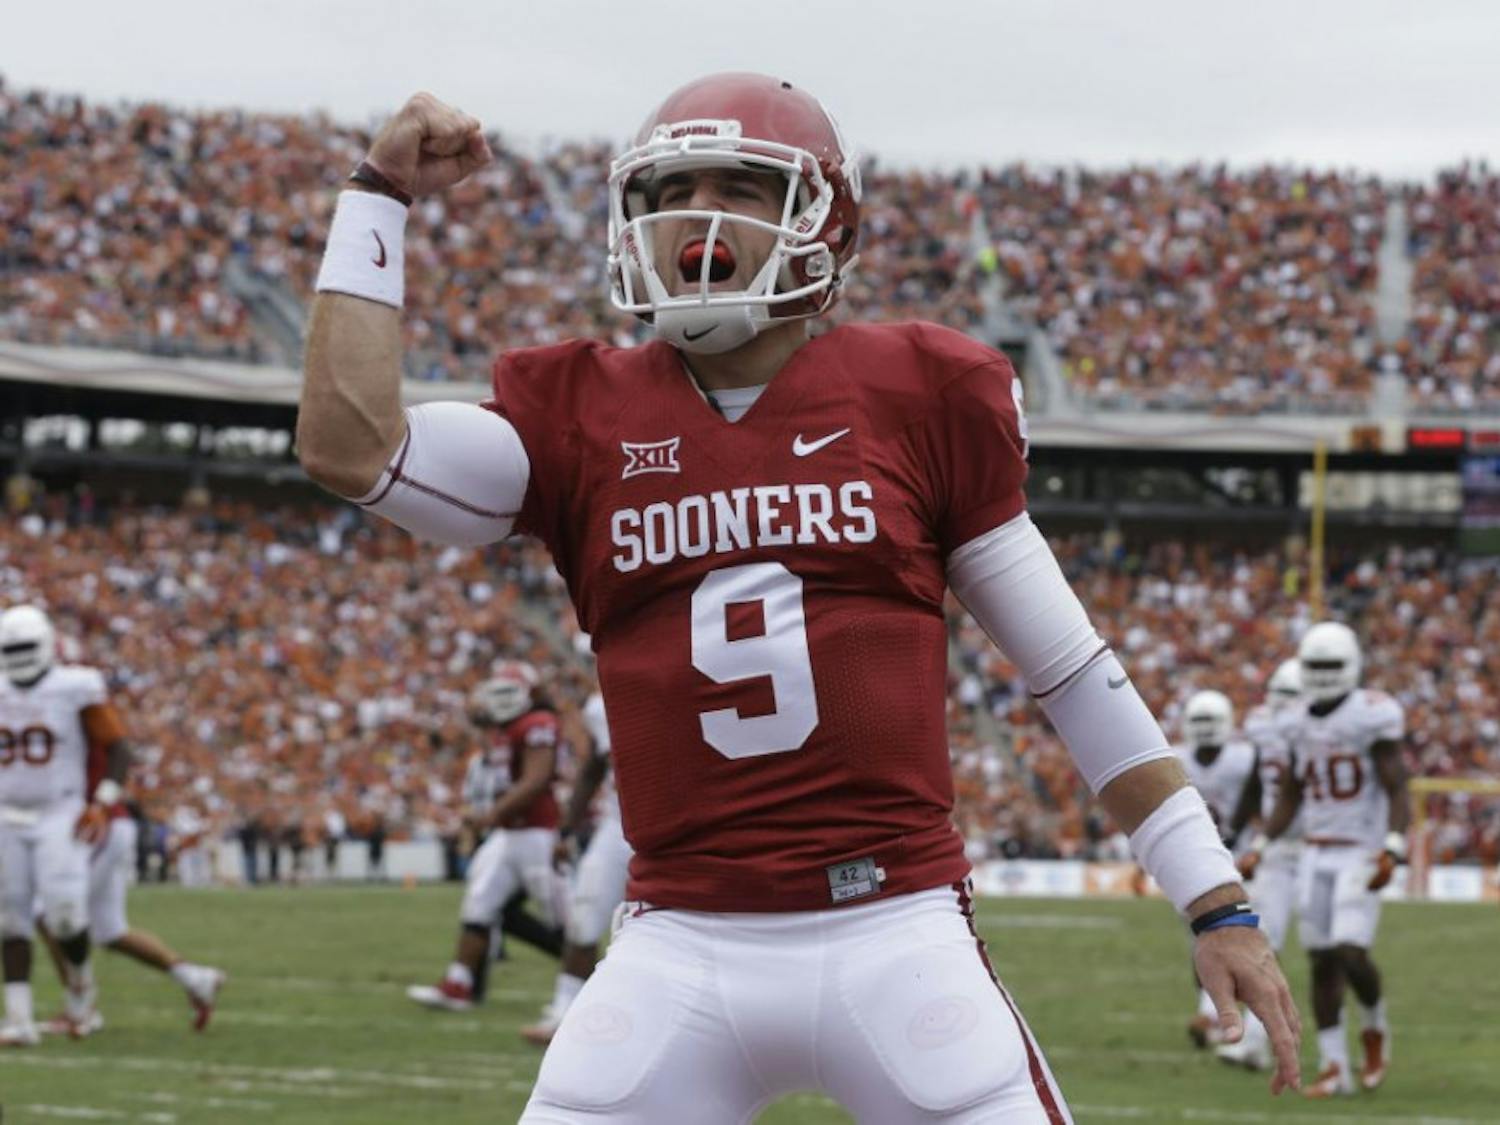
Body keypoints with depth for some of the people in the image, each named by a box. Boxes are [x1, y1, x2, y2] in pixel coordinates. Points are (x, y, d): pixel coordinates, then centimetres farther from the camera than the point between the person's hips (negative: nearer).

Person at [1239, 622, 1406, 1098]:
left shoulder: (1373, 717, -10)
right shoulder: (1303, 725, 9)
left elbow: (1397, 792, -13)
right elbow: (1290, 799, 18)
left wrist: (1392, 851, -25)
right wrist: (1259, 848, 10)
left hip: (1361, 854, -6)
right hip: (1317, 856, 6)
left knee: (1351, 953, -16)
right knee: (1322, 961, 3)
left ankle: (1375, 1027, 15)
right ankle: (1334, 1068, 8)